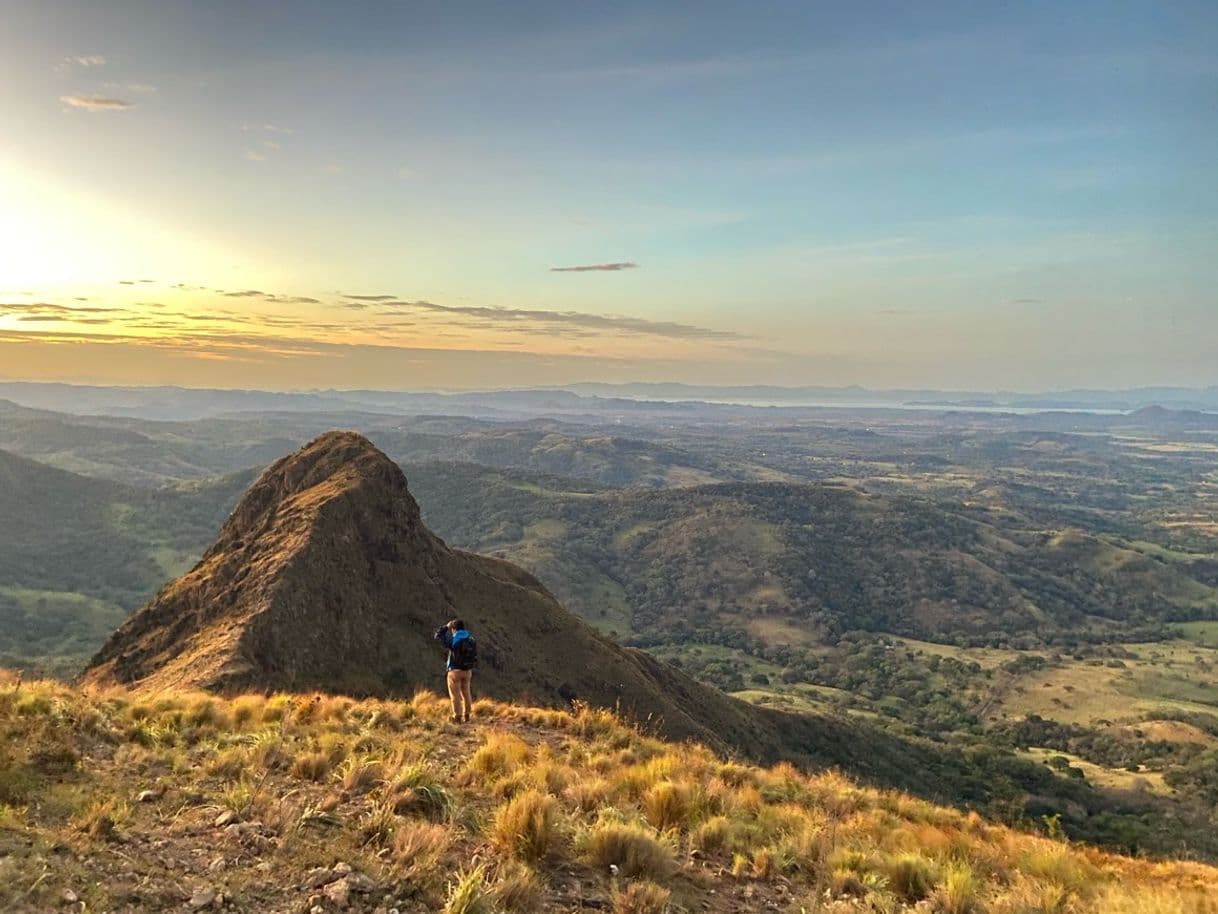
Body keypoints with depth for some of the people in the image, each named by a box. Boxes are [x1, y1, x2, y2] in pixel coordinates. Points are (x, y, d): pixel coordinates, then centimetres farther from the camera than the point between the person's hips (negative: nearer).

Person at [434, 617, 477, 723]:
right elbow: (475, 656, 7)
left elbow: (438, 636, -4)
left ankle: (457, 717, 3)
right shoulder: (471, 640, 3)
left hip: (455, 671, -6)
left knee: (455, 695, 2)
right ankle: (466, 716, 20)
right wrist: (471, 670, 15)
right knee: (465, 693, 16)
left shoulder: (453, 640, -15)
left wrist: (446, 626, 5)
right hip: (467, 671, 6)